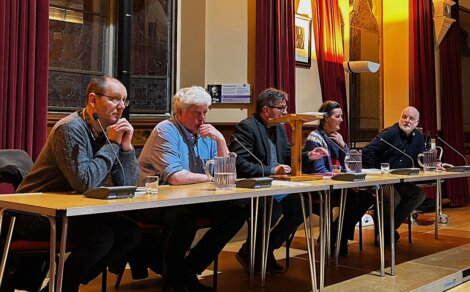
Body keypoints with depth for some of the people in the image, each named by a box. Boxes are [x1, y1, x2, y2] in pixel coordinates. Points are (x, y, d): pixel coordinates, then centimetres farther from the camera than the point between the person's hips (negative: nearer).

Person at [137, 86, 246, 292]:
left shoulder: (206, 133, 10)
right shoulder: (166, 131, -13)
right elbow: (176, 177, -27)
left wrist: (220, 140, -7)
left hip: (192, 200, 8)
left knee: (235, 215, -7)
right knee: (187, 219, -36)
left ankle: (189, 270, 3)